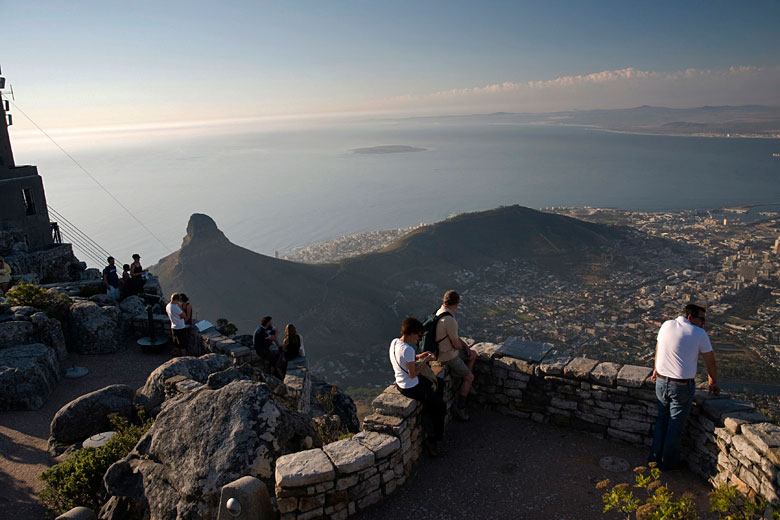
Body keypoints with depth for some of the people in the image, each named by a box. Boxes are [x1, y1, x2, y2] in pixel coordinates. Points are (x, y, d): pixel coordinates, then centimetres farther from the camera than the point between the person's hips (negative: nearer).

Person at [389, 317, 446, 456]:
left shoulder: (394, 342, -3)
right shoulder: (408, 350, -31)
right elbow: (413, 374, -24)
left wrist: (417, 357, 5)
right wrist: (426, 360, -14)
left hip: (400, 382, 9)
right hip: (411, 388, -9)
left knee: (439, 383, 26)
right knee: (441, 407, 4)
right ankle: (433, 438, 14)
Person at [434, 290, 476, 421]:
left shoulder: (440, 312, 0)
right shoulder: (450, 320, -32)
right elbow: (456, 344, -22)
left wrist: (465, 346, 7)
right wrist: (463, 346, 1)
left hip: (443, 349, 9)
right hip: (448, 356, -9)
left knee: (473, 355, 24)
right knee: (469, 377, 6)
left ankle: (465, 386, 31)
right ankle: (459, 407, 14)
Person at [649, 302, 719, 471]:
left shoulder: (666, 325, 2)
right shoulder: (699, 334, -11)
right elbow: (710, 362, -1)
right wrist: (713, 383, 17)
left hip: (661, 382, 5)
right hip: (682, 387, -5)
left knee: (662, 421, 21)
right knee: (676, 427, 12)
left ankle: (655, 458, 31)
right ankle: (669, 463, 26)